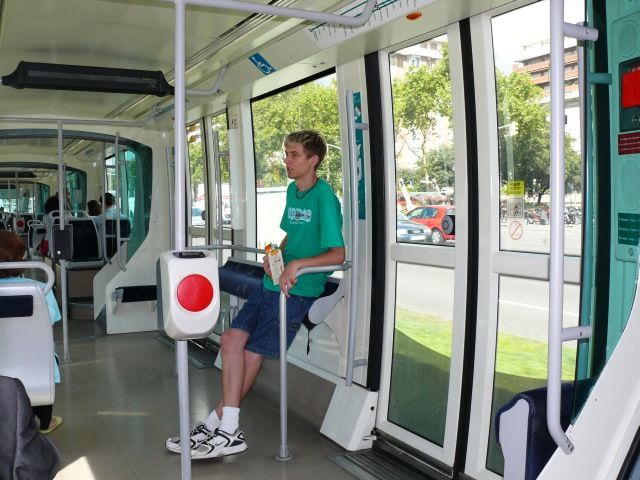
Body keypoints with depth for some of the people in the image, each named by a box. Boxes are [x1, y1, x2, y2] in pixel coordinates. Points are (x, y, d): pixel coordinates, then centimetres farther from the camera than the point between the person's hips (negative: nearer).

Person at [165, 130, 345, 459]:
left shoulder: (324, 197, -13)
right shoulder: (292, 190, 13)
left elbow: (338, 253, -17)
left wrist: (295, 264, -26)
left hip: (300, 289, -8)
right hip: (274, 281, 8)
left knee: (251, 352, -8)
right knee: (232, 339, -4)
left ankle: (221, 423, 6)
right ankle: (225, 428, 3)